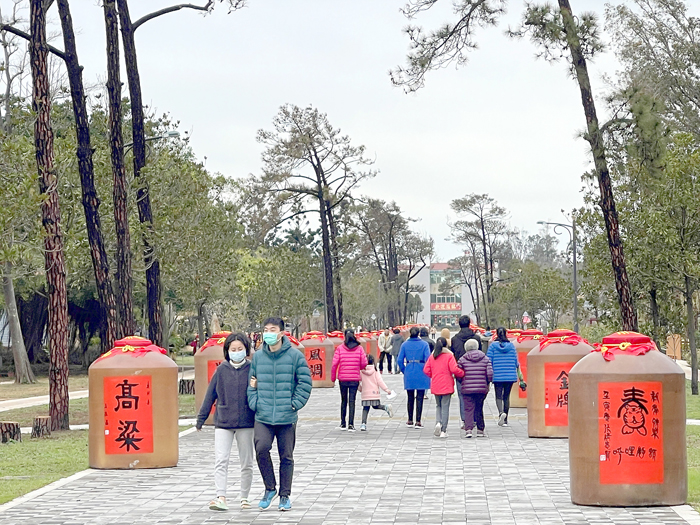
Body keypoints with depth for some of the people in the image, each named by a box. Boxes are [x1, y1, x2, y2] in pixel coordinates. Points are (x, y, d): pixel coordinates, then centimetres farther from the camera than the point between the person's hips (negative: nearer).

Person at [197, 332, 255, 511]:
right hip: (222, 422, 0)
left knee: (246, 463, 9)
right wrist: (201, 418, 9)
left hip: (246, 423, 0)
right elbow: (210, 395, 6)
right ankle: (221, 497, -14)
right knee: (220, 460, -11)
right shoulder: (221, 370, 1)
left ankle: (244, 497, 23)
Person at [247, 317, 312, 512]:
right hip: (263, 417, 1)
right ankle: (270, 488, 2)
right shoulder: (257, 357, 6)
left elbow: (305, 383, 1)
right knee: (261, 448, -18)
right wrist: (255, 403, 1)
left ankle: (285, 495, 20)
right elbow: (251, 384, 15)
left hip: (287, 417, -1)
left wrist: (294, 404, -7)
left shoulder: (295, 356, -3)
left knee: (286, 457, 6)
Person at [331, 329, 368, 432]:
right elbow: (364, 363, -5)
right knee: (352, 401, 3)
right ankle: (351, 425, -4)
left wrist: (333, 377, 4)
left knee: (344, 400, 15)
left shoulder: (340, 348, -4)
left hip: (342, 378, 0)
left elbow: (334, 364, -8)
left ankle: (343, 424, 18)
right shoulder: (359, 348, -3)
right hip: (355, 378, 0)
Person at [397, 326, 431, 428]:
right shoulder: (424, 344, -4)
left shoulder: (405, 344, 2)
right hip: (421, 373, -2)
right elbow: (428, 359, -10)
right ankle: (418, 422, -2)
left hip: (409, 373, 2)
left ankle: (410, 421, 18)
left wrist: (404, 370, 11)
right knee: (419, 397, 1)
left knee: (410, 397, 13)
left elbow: (400, 360, -1)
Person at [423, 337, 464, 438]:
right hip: (447, 386, -3)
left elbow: (426, 370, 2)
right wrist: (463, 373, -1)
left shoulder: (432, 356, 4)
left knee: (438, 405, 19)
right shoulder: (449, 356, -8)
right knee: (445, 407, 2)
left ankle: (438, 423, -7)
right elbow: (454, 369, -17)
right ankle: (443, 431, 2)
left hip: (435, 386, 3)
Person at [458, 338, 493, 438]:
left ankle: (468, 429, -16)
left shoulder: (463, 359, 1)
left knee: (468, 409, -1)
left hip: (467, 388, -2)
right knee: (479, 409, 13)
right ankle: (480, 430, 18)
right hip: (482, 389, 2)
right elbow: (490, 373, -3)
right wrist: (487, 383, 13)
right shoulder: (485, 359, 4)